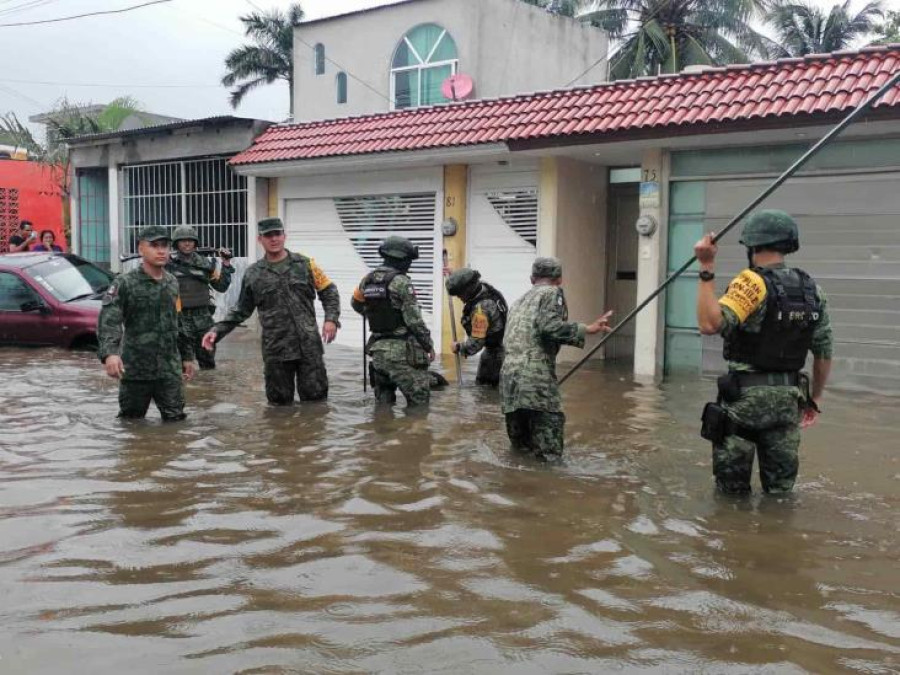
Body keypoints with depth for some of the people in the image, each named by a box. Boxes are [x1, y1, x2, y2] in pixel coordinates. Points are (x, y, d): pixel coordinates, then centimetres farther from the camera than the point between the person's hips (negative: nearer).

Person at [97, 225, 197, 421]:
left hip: (170, 369, 4)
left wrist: (187, 356, 22)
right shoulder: (124, 284, -9)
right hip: (135, 369, -3)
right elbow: (108, 322, -22)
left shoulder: (172, 283, 10)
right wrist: (109, 353, -40)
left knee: (175, 419, 1)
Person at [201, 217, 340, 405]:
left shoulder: (305, 264, 5)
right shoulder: (253, 274, 6)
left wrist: (331, 318, -7)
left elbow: (328, 291, 8)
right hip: (275, 349, 1)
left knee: (315, 397, 2)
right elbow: (241, 310, 12)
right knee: (280, 401, 7)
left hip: (309, 346, 0)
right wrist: (217, 331, 1)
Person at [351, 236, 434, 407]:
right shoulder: (401, 282, -12)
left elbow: (356, 304, 26)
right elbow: (414, 319, -13)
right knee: (419, 402, -3)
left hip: (377, 349, 7)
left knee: (383, 402, 17)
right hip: (402, 351, -7)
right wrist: (429, 345, -2)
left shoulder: (367, 280, 7)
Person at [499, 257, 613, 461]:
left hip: (509, 377, 7)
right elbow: (549, 326, -13)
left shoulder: (519, 301, 26)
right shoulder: (552, 293, 5)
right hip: (535, 378, -7)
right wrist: (587, 329, -11)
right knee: (549, 453, -5)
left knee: (520, 448, 15)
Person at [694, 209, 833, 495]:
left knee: (732, 489, 7)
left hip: (746, 395, -6)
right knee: (780, 488, 15)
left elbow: (710, 324, -28)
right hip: (789, 397, 6)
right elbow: (824, 352, 10)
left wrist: (707, 269, -25)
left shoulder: (753, 282, -14)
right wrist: (814, 399, 22)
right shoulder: (812, 290, 6)